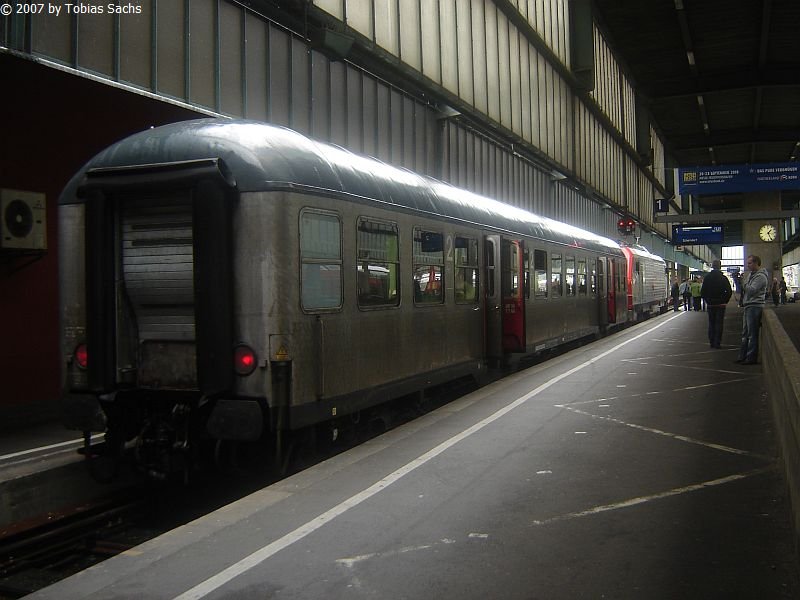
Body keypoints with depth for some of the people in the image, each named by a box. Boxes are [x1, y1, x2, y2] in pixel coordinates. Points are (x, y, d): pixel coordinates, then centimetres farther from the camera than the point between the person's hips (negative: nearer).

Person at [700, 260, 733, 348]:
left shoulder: (707, 278, -3)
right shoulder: (723, 278, -6)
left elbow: (702, 292, -3)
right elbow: (729, 292, -6)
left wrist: (707, 301, 8)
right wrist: (725, 301, 5)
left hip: (710, 304, 1)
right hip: (721, 304, -1)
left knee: (711, 323, 10)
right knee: (719, 323, 3)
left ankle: (711, 342, 10)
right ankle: (717, 343, 0)